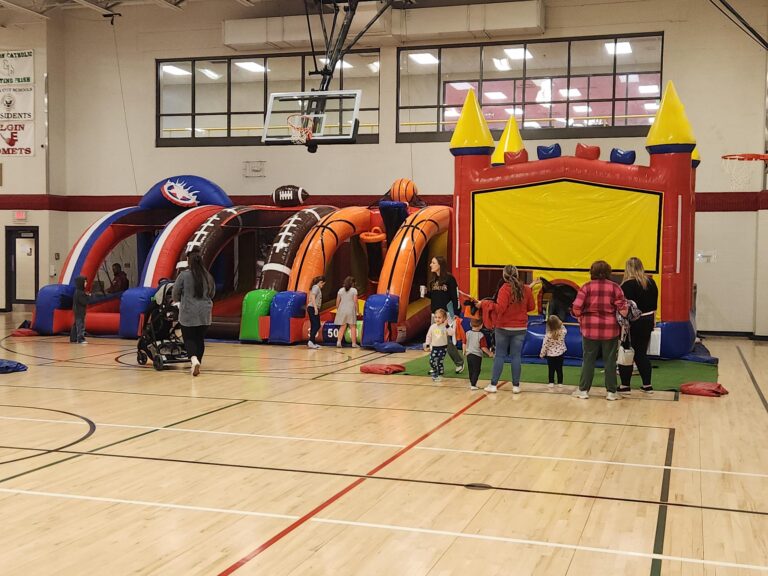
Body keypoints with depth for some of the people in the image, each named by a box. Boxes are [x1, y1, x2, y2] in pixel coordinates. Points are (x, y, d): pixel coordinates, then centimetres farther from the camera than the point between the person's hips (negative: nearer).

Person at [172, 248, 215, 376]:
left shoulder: (184, 275, -10)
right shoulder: (208, 276, 3)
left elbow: (175, 294, -1)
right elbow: (212, 294, 16)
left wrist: (180, 301, 20)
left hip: (188, 313, -3)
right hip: (204, 313, 3)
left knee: (189, 338, 3)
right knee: (200, 339, 13)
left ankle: (194, 359, -19)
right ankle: (197, 363, 16)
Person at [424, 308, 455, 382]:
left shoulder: (445, 326, -11)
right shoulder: (432, 327, 0)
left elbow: (451, 333, -26)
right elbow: (429, 336, 8)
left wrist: (447, 325, -30)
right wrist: (427, 345, 5)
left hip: (443, 347, -4)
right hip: (434, 347, 4)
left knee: (439, 362, -4)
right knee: (431, 361, 0)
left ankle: (439, 375, 12)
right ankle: (433, 374, 18)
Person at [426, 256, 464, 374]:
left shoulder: (449, 278, -9)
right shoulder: (433, 279, 11)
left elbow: (455, 297, -10)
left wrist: (456, 314, -13)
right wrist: (426, 293, -2)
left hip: (447, 313, -7)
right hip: (435, 314, 7)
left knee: (448, 340, -7)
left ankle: (459, 362, 13)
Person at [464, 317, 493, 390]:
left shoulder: (467, 333, -1)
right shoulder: (481, 335, -15)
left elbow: (464, 344, 6)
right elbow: (483, 347, -14)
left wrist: (464, 352, 23)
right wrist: (490, 353, 0)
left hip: (469, 355, 5)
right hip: (477, 355, -5)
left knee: (471, 370, 17)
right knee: (476, 371, 1)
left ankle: (472, 383, 26)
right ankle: (473, 385, -4)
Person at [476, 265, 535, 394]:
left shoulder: (505, 289, -14)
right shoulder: (526, 289, -1)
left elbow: (500, 308, -21)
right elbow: (531, 307, 9)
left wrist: (484, 303, -13)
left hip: (503, 327, -3)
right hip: (520, 328, 3)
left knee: (499, 355, 5)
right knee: (516, 356, 7)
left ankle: (493, 384, 8)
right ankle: (516, 386, 8)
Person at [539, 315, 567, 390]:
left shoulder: (548, 335, -23)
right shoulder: (563, 331, -16)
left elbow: (545, 345, -13)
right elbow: (565, 330, 12)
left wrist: (542, 354, 0)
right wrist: (561, 324, 16)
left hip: (551, 355, -3)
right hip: (560, 354, 3)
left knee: (551, 370, 10)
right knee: (559, 369, 12)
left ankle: (551, 383, 12)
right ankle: (560, 384, 17)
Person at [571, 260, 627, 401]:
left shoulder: (587, 287, -3)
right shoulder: (614, 287, -3)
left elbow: (576, 308, -9)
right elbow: (622, 309, -9)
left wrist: (581, 318, 9)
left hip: (590, 328, 0)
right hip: (610, 329, 0)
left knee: (588, 359, 9)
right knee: (610, 361, 8)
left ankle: (583, 390, 13)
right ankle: (611, 392, 11)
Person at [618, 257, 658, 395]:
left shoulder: (628, 285, -16)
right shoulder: (651, 283, 6)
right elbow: (654, 305, 12)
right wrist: (652, 321, 20)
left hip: (632, 322, -7)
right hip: (647, 321, 7)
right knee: (642, 353, 15)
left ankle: (625, 386, 6)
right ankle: (647, 385, 17)